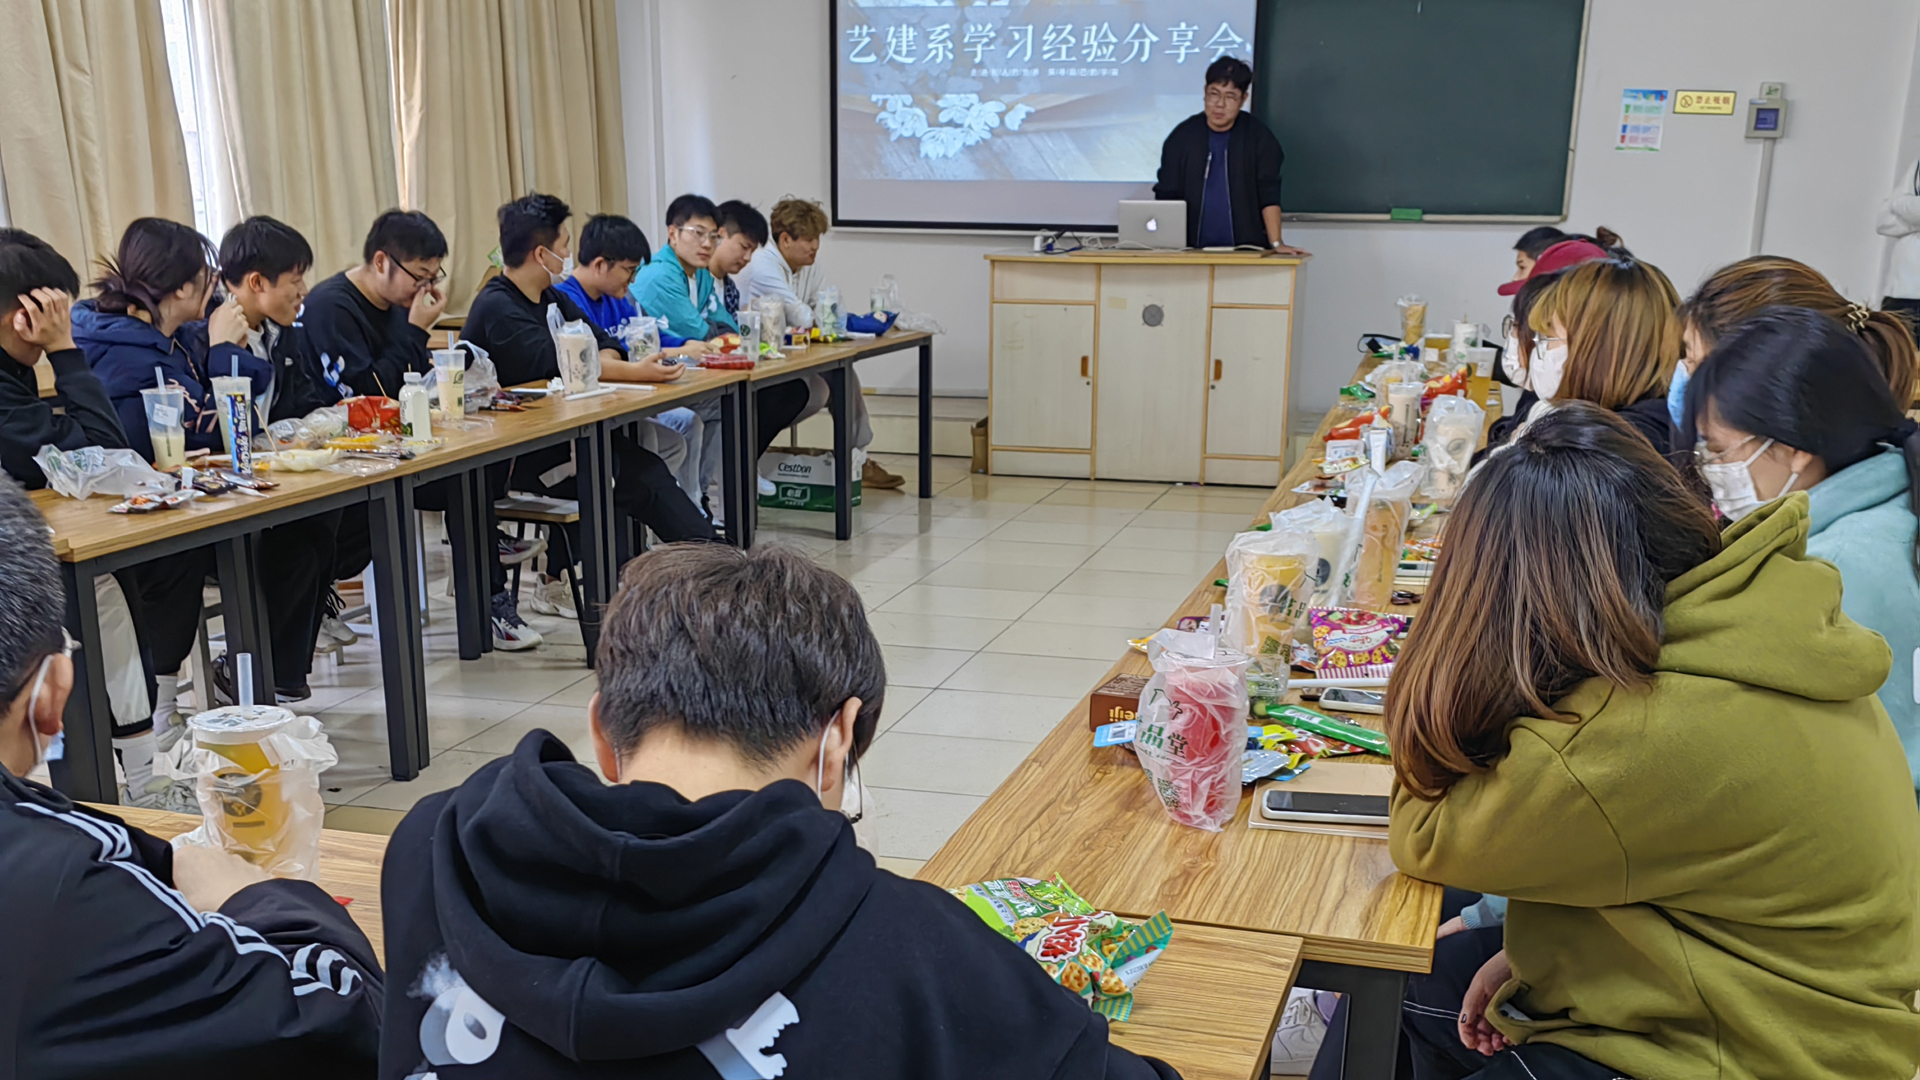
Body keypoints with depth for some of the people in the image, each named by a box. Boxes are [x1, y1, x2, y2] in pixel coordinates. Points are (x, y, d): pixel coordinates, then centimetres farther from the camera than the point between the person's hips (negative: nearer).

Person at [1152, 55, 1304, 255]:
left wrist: (1276, 243, -12)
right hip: (1192, 251, 1)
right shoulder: (1182, 136, 5)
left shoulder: (1258, 137, 1)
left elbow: (1269, 195, -2)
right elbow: (1167, 196, 5)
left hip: (1246, 252, -1)